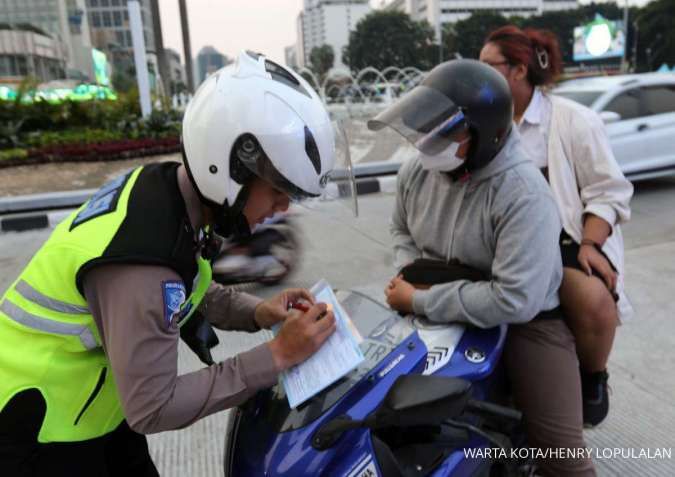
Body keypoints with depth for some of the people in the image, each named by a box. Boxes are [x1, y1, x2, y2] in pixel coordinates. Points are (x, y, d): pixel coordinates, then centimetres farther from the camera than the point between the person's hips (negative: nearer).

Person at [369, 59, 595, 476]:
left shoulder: (524, 193, -28)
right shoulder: (417, 170, -6)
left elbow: (516, 300, -33)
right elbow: (403, 229, 14)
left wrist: (420, 302, -27)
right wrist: (408, 275, -7)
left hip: (525, 321, -5)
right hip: (438, 315, 6)